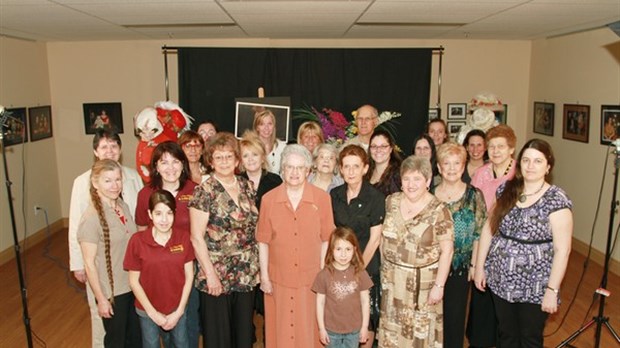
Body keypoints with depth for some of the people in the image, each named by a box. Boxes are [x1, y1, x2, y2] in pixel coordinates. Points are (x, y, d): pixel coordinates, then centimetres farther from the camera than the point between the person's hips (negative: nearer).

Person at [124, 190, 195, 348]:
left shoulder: (183, 238, -9)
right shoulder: (137, 240, -15)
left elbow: (189, 276, -5)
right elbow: (134, 281, -8)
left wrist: (179, 311, -8)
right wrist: (153, 312, -9)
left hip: (177, 309, 1)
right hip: (148, 311, -1)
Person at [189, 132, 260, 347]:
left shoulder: (247, 187, 5)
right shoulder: (204, 191, -10)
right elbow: (197, 238, -12)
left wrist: (256, 266, 8)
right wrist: (210, 275, -14)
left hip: (246, 275, 5)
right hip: (217, 277, -4)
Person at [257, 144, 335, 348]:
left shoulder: (322, 198, -6)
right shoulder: (268, 199, -4)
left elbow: (326, 239, 0)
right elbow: (263, 241, 1)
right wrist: (264, 276, 1)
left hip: (311, 278, 0)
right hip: (278, 278, 1)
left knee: (309, 329, 11)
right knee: (279, 330, 13)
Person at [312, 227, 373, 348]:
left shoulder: (360, 273, -11)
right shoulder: (324, 275, -15)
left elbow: (365, 300, -3)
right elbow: (320, 303, -7)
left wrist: (365, 326, -1)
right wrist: (321, 328, -4)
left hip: (354, 328, 1)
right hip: (332, 329, -1)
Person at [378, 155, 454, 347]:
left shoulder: (438, 210, -13)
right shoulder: (392, 201, 0)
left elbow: (446, 250, -12)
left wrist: (439, 285, -14)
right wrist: (384, 266, 8)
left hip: (423, 281, -4)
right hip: (392, 278, 4)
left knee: (420, 328, 10)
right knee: (392, 327, 16)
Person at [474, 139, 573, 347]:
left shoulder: (556, 200, -13)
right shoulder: (506, 190, 1)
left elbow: (562, 249, -14)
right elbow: (489, 228, 5)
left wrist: (552, 290, -14)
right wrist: (479, 266, 5)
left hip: (534, 287, -4)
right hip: (500, 280, 4)